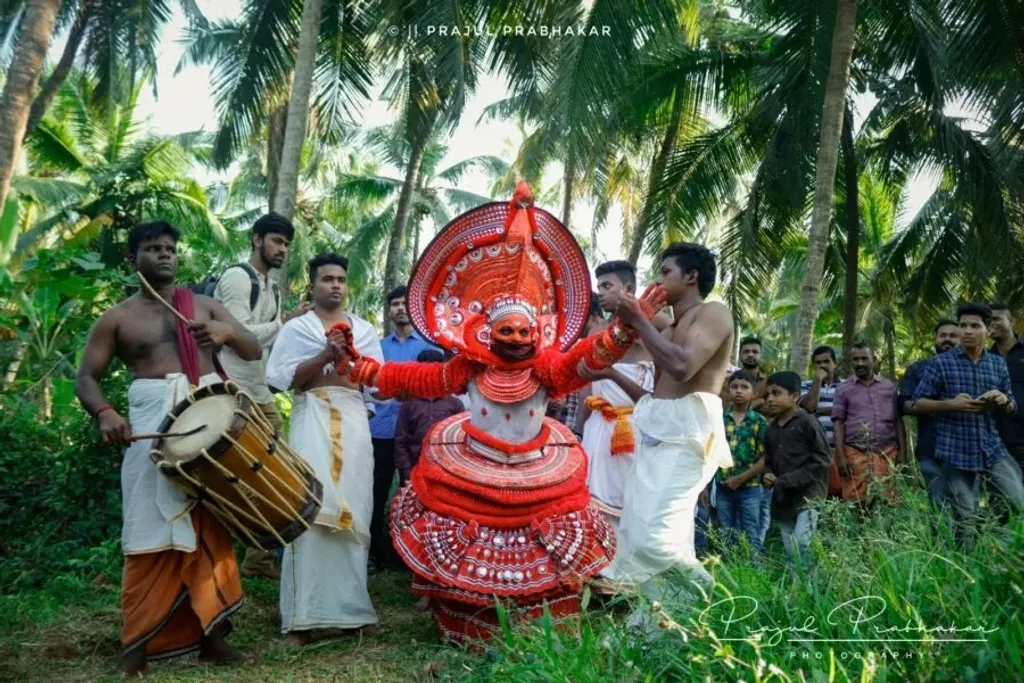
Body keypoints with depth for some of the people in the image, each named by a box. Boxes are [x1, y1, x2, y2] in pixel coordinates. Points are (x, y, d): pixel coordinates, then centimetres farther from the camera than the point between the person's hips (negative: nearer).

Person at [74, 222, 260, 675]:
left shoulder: (205, 306, 12)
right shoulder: (117, 318, 7)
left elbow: (253, 352, 8)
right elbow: (86, 377, 3)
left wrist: (227, 332, -14)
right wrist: (104, 413, -18)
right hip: (154, 424, -2)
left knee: (211, 525, 5)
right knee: (153, 530, -1)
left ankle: (210, 632, 13)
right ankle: (141, 640, 10)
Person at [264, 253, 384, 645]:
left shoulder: (365, 330, 18)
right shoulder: (296, 328, 9)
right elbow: (283, 378, -3)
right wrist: (326, 355, -10)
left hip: (354, 422, 3)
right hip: (313, 421, -3)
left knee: (352, 508, 0)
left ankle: (346, 605, 9)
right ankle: (306, 614, -8)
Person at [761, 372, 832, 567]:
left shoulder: (807, 422, -8)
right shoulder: (771, 429, 12)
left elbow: (823, 461, -11)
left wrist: (789, 480, -15)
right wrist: (766, 475, -2)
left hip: (808, 494, -6)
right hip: (783, 499, 7)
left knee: (803, 543, -17)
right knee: (790, 550, 10)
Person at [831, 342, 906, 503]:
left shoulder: (889, 387, 12)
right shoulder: (844, 389, 7)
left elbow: (898, 421, 12)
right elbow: (838, 423, 3)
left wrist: (902, 452, 5)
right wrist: (841, 457, -6)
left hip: (887, 453, 2)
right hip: (856, 454, -1)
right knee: (856, 503, -4)